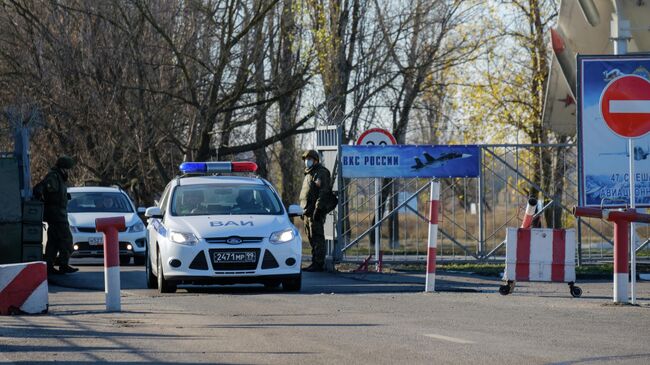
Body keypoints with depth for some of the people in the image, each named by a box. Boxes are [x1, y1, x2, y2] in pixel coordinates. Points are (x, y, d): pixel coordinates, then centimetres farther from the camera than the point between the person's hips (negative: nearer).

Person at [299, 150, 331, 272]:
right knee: (311, 238, 11)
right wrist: (303, 210, 22)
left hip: (315, 212, -10)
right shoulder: (308, 174, 23)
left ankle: (318, 263, -12)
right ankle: (315, 262, 15)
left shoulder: (321, 173, -8)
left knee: (317, 238, -10)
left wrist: (318, 209, -23)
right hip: (307, 211, 10)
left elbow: (323, 192, -17)